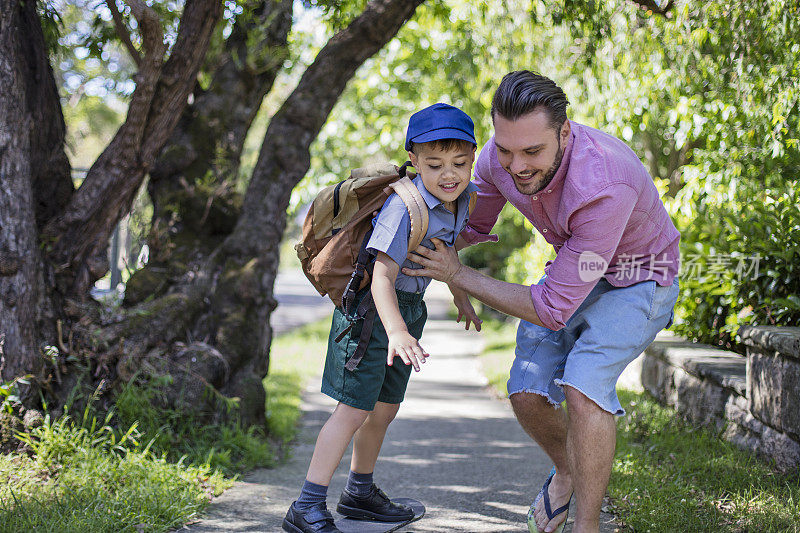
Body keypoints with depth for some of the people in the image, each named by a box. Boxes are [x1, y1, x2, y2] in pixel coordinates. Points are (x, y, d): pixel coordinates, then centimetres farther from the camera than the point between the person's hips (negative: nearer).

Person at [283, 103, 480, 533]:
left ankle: (359, 493, 35)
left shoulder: (467, 196, -4)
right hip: (368, 304, -8)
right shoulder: (404, 207, -29)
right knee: (354, 408, -13)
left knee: (385, 408, 18)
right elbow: (382, 276, -37)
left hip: (409, 306, 8)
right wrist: (397, 331, -51)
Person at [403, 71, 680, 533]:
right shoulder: (498, 156, -20)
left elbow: (553, 309, -32)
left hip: (637, 280, -6)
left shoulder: (604, 187, -41)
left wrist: (460, 274, -26)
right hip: (575, 266, 6)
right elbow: (474, 225, 6)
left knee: (583, 384, -28)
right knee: (527, 395, -5)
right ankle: (568, 470, 27)